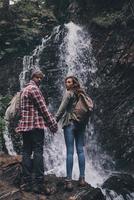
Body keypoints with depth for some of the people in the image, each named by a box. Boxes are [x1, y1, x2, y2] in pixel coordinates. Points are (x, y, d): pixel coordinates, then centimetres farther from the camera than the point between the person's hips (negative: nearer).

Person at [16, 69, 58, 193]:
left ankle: (27, 183, 5)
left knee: (26, 153, 6)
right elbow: (42, 108, -12)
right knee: (38, 153, -7)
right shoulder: (34, 88, -8)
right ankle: (38, 184, -9)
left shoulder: (24, 90, 21)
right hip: (36, 124, -9)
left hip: (25, 125, 9)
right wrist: (52, 123, -7)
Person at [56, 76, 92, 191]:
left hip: (70, 123, -6)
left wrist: (54, 121, -8)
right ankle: (82, 178, 7)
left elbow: (62, 109, -10)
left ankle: (69, 181, -9)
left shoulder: (69, 93, -4)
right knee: (80, 150, 7)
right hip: (81, 124, 6)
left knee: (70, 152, -8)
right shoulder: (82, 94, 15)